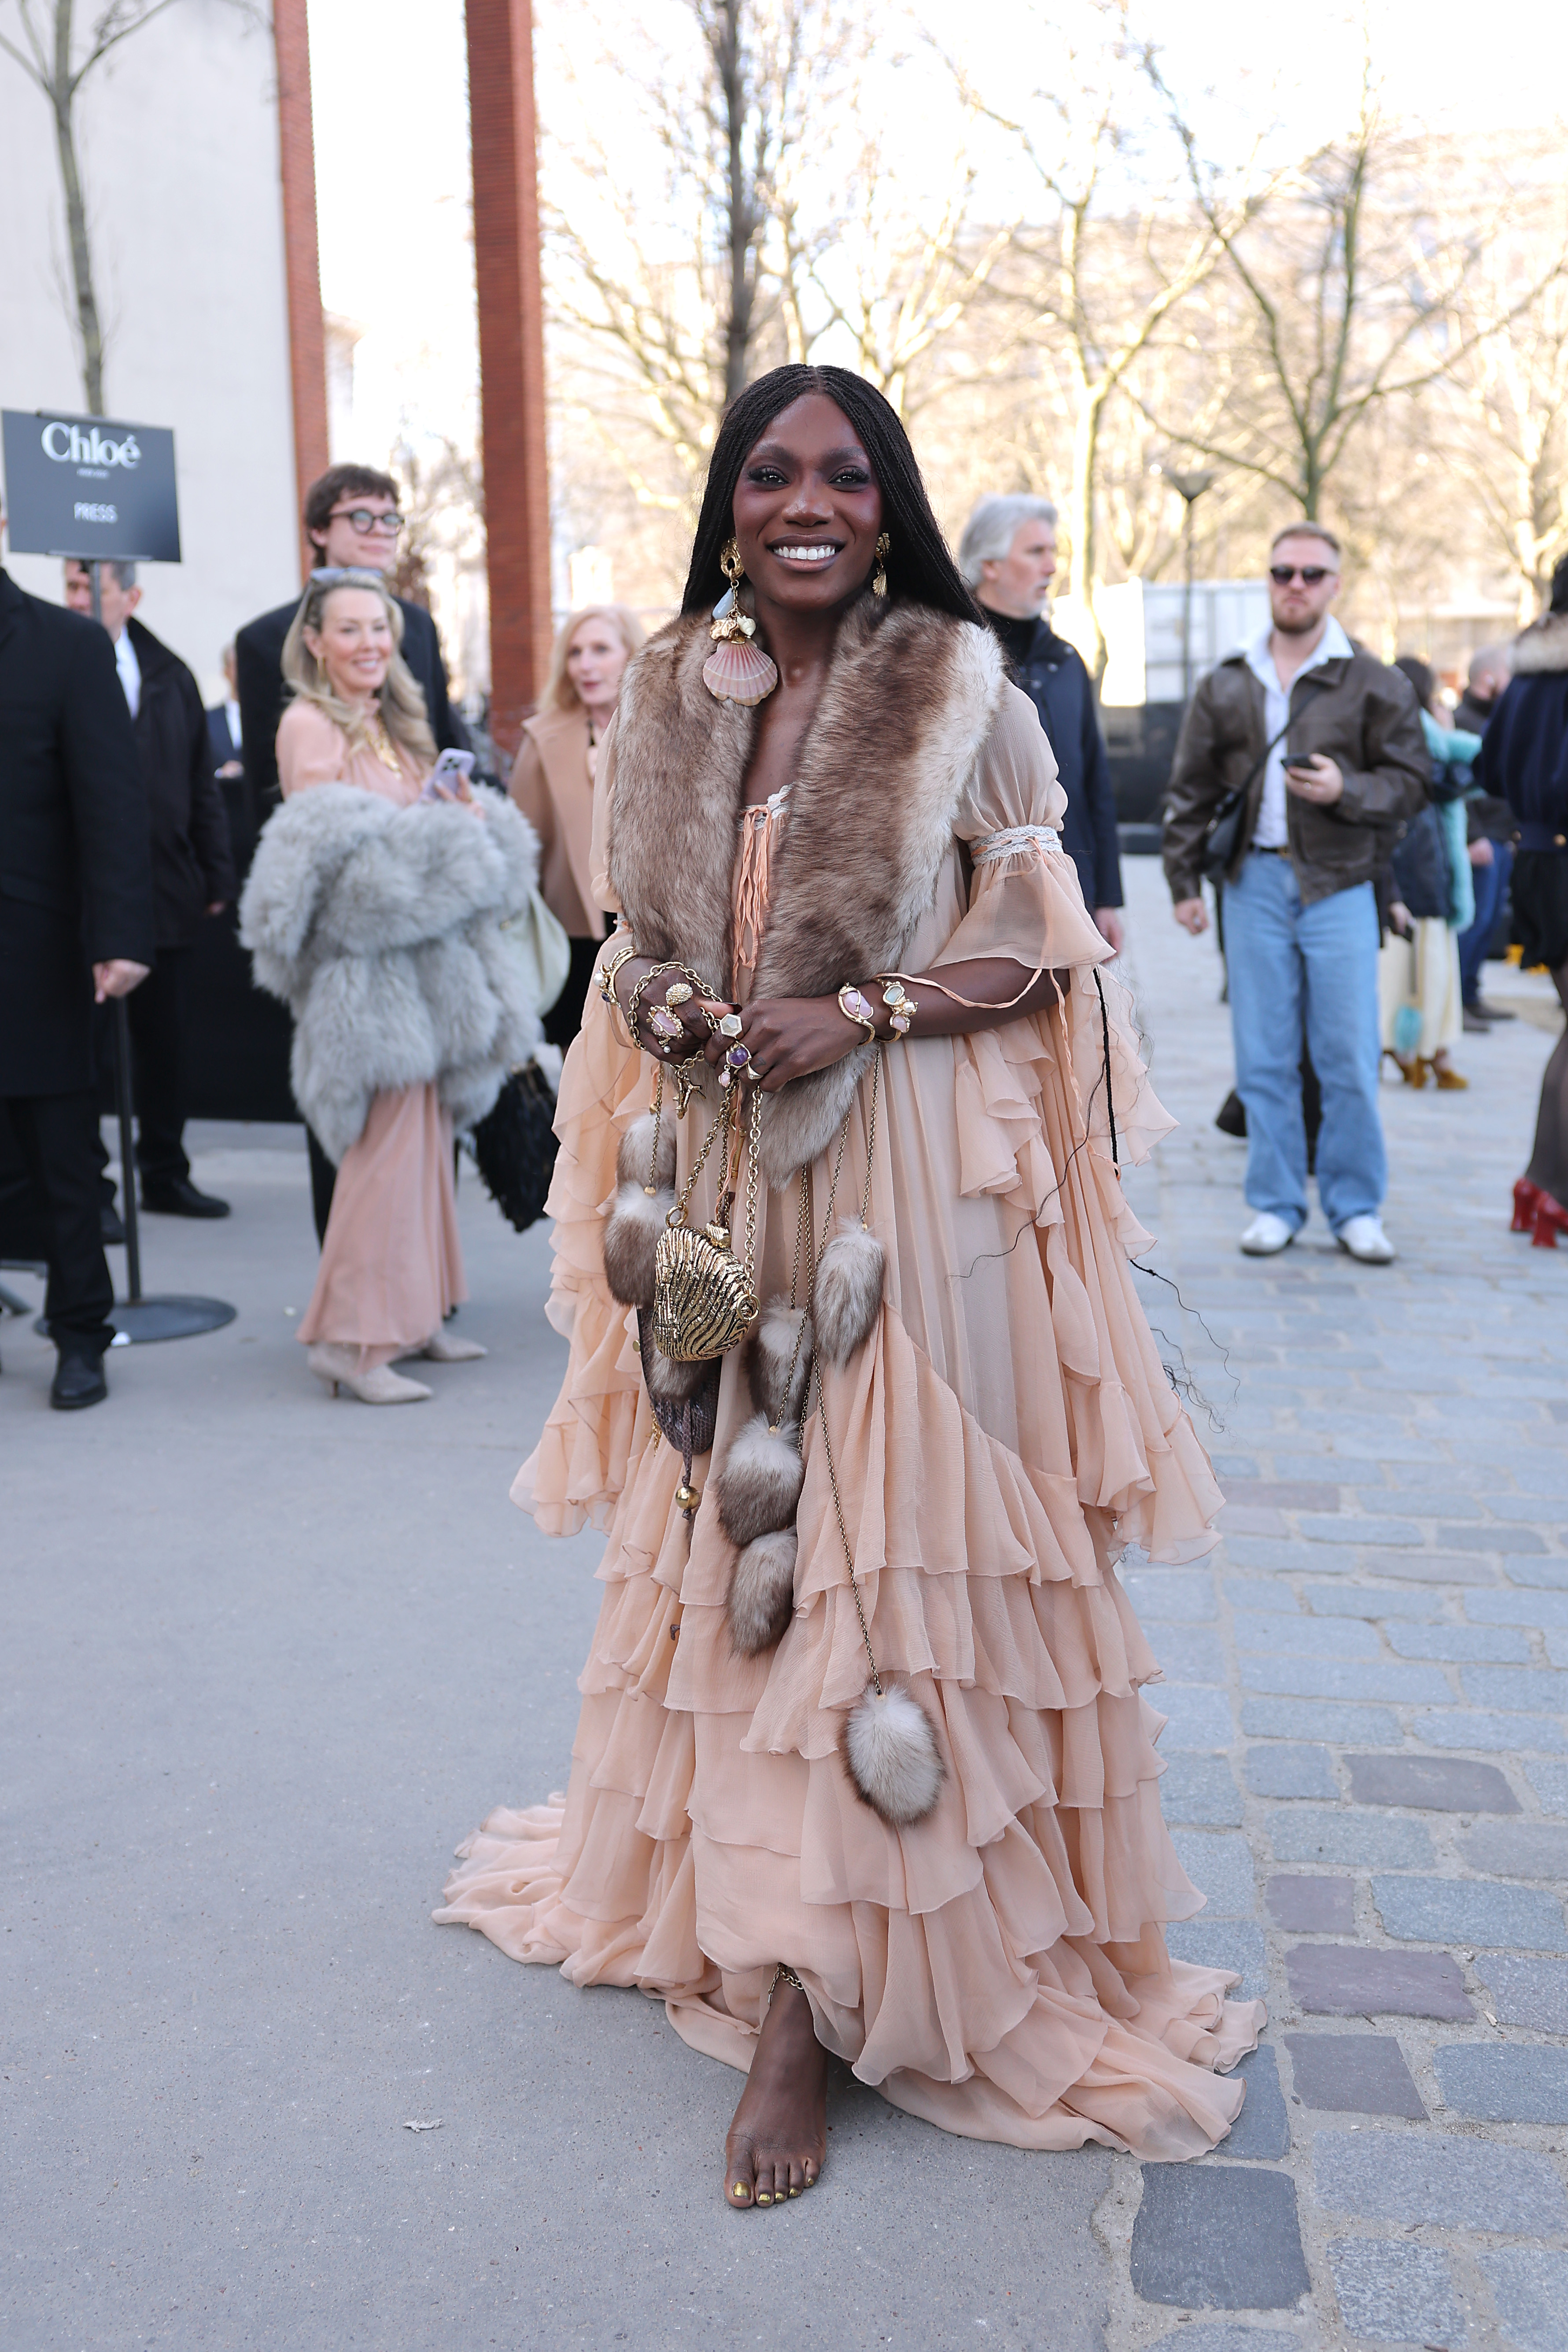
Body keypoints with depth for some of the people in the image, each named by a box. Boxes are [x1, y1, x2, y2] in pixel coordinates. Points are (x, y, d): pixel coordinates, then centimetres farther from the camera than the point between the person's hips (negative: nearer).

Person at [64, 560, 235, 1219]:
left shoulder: (169, 675, 10)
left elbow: (201, 785, 13)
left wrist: (216, 876, 9)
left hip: (165, 893, 4)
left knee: (165, 1042, 10)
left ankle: (165, 1174, 23)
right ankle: (87, 1186, 14)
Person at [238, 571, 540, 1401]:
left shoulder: (398, 724, 18)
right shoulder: (308, 724, -7)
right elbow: (328, 859, -14)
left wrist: (466, 818, -1)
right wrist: (440, 833, -14)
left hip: (424, 959, 8)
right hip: (366, 963, -8)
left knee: (423, 1137, 10)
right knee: (388, 1142, -12)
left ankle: (412, 1315, 19)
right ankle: (352, 1339, -6)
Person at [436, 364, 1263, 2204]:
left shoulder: (964, 697, -3)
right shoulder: (670, 693, 9)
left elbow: (1039, 955, -4)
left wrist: (861, 1014, -17)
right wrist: (660, 1001, -5)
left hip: (903, 1182, -4)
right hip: (717, 1175, 4)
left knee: (873, 1542, -2)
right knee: (726, 1525, 11)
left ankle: (811, 1997, 6)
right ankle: (719, 1875, 30)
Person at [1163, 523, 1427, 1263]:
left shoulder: (1373, 684, 4)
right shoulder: (1225, 685, 10)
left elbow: (1410, 780, 3)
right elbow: (1190, 792, 13)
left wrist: (1347, 791, -15)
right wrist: (1185, 881, 6)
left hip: (1338, 884, -2)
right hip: (1255, 880, 2)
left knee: (1348, 1057, -2)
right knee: (1263, 1057, 4)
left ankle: (1355, 1208, 11)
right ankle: (1276, 1204, 14)